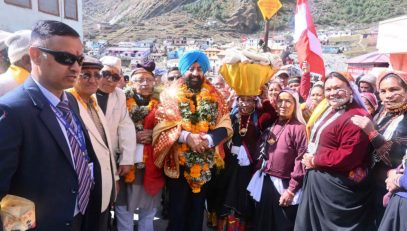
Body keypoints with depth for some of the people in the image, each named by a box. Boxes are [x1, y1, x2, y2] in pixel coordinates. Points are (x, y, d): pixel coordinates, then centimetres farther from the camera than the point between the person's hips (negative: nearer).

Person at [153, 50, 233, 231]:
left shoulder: (213, 95, 4)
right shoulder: (171, 94, -3)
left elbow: (226, 125, -2)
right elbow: (162, 126, -12)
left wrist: (208, 139, -19)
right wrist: (186, 136, -25)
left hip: (205, 162, 3)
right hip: (178, 161, -2)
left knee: (198, 206, 17)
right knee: (178, 208, 9)